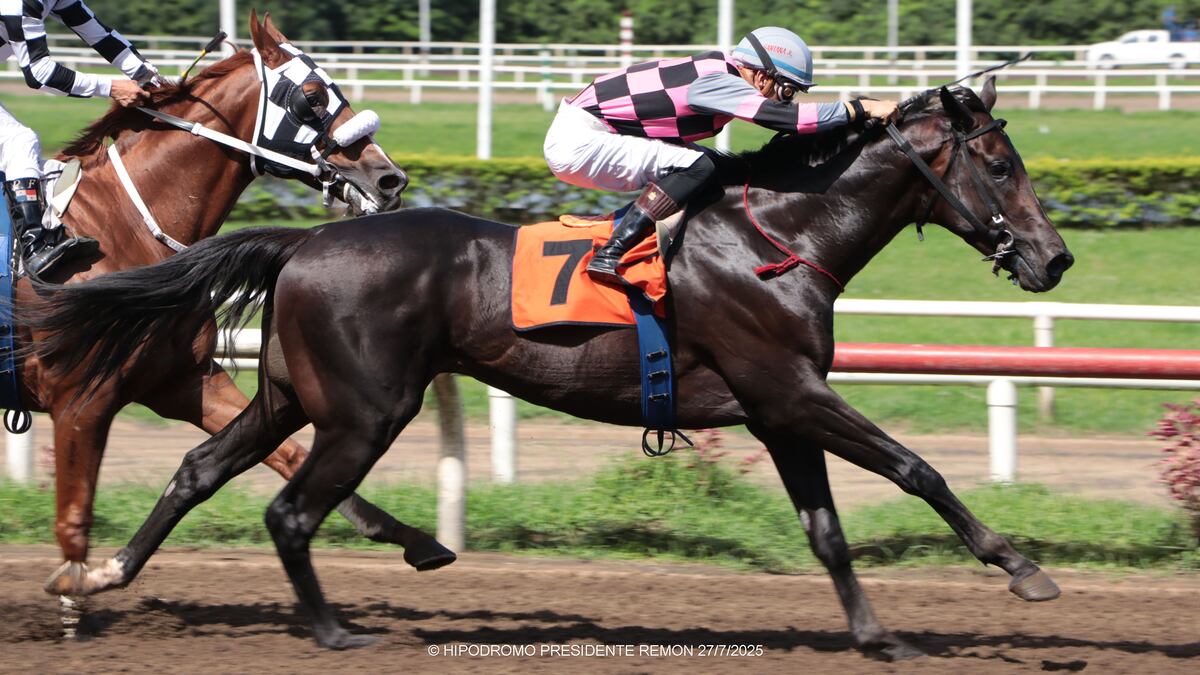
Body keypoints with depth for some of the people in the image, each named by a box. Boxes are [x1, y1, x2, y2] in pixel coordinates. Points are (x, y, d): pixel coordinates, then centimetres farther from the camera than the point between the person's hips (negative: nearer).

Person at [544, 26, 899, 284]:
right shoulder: (716, 82, -20)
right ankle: (611, 255, -23)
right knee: (695, 167, -21)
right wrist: (860, 109, -23)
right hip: (576, 142, -10)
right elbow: (786, 117, -29)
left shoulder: (718, 74, 8)